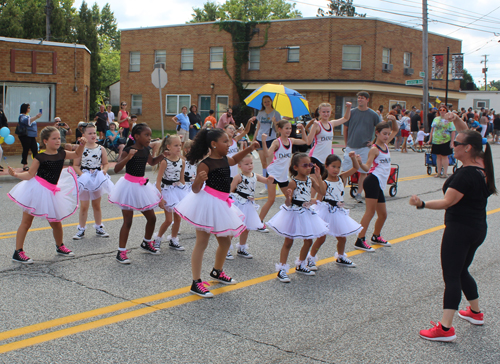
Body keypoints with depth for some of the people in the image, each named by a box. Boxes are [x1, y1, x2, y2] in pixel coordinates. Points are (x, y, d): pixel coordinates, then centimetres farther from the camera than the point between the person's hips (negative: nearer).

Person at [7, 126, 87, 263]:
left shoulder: (62, 154, 4)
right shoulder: (40, 157, -11)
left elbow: (77, 154, 20)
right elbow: (30, 174, -10)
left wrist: (82, 145, 3)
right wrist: (15, 174, -25)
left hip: (50, 192, 5)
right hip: (36, 191, -5)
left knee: (56, 222, 14)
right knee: (26, 222, 1)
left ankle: (60, 246, 37)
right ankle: (18, 252, 8)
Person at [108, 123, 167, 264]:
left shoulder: (146, 150, 4)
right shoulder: (128, 150, -16)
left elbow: (151, 162, 25)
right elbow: (116, 169, -24)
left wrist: (162, 156, 8)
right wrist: (128, 157, -36)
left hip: (142, 186, 7)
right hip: (129, 185, -7)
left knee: (151, 218, 14)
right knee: (128, 221, -4)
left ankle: (146, 243, 37)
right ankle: (121, 252, 6)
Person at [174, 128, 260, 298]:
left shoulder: (224, 160, 9)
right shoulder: (205, 164, -16)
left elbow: (234, 159, 34)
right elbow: (196, 190, -16)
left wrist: (249, 149, 23)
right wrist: (199, 179, -37)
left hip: (221, 204, 9)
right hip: (208, 203, -9)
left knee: (225, 242, 19)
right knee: (202, 243, -5)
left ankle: (217, 272, 42)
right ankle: (196, 283, 1)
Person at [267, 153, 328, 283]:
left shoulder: (310, 179, 0)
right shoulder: (293, 182, -18)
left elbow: (323, 192, -6)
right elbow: (288, 203, -17)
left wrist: (318, 177, -11)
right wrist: (288, 198, -40)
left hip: (306, 214, 7)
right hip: (293, 213, -7)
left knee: (308, 241, 15)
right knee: (288, 242, 1)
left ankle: (300, 265, 34)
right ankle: (281, 270, 7)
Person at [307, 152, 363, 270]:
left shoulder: (342, 178, 3)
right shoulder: (324, 183, -13)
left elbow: (356, 168, 6)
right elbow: (319, 199, -14)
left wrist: (353, 157, -8)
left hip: (338, 213, 6)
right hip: (326, 212, -6)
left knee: (342, 238, 15)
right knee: (321, 238, -1)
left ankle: (341, 257, 38)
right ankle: (311, 258, 14)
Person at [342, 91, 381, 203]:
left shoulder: (373, 114, 0)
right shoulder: (352, 112, 2)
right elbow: (345, 128, 10)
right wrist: (346, 143, 7)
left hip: (364, 147, 0)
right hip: (351, 147, 0)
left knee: (363, 171, 4)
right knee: (345, 171, 0)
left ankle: (359, 194, 13)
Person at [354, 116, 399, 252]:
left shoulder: (385, 144, 16)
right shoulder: (374, 149, -7)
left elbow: (395, 130, 29)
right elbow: (367, 167, -16)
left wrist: (393, 120, 10)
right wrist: (359, 162, -36)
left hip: (380, 185, 9)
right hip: (373, 181, -9)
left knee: (383, 214, 15)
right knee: (370, 211, -13)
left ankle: (376, 237, 35)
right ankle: (360, 241, -12)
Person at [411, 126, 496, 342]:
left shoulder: (466, 174, -22)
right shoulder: (482, 165, 4)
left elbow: (447, 202, -25)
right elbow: (469, 136, 20)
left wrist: (422, 204, -31)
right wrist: (457, 120, 12)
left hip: (459, 229, -10)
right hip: (478, 229, 10)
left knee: (451, 276, -9)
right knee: (461, 271, 24)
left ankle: (445, 328, -11)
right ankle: (475, 313, 38)